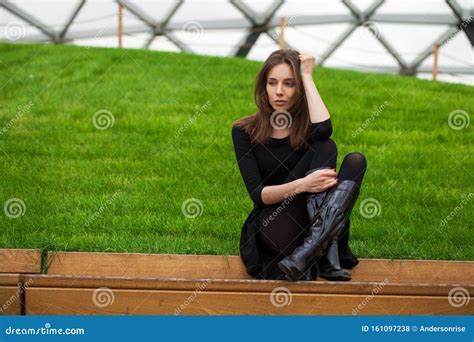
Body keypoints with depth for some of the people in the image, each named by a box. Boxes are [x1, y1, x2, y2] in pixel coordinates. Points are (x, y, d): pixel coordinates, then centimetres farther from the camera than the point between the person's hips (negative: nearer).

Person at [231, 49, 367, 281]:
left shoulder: (307, 124, 5)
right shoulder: (244, 131, 0)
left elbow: (323, 129, -23)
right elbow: (257, 194, -11)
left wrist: (307, 76, -11)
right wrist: (300, 185, -31)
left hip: (308, 224, 3)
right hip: (271, 231, -3)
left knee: (356, 161, -21)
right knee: (324, 148, -23)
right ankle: (328, 254, -42)